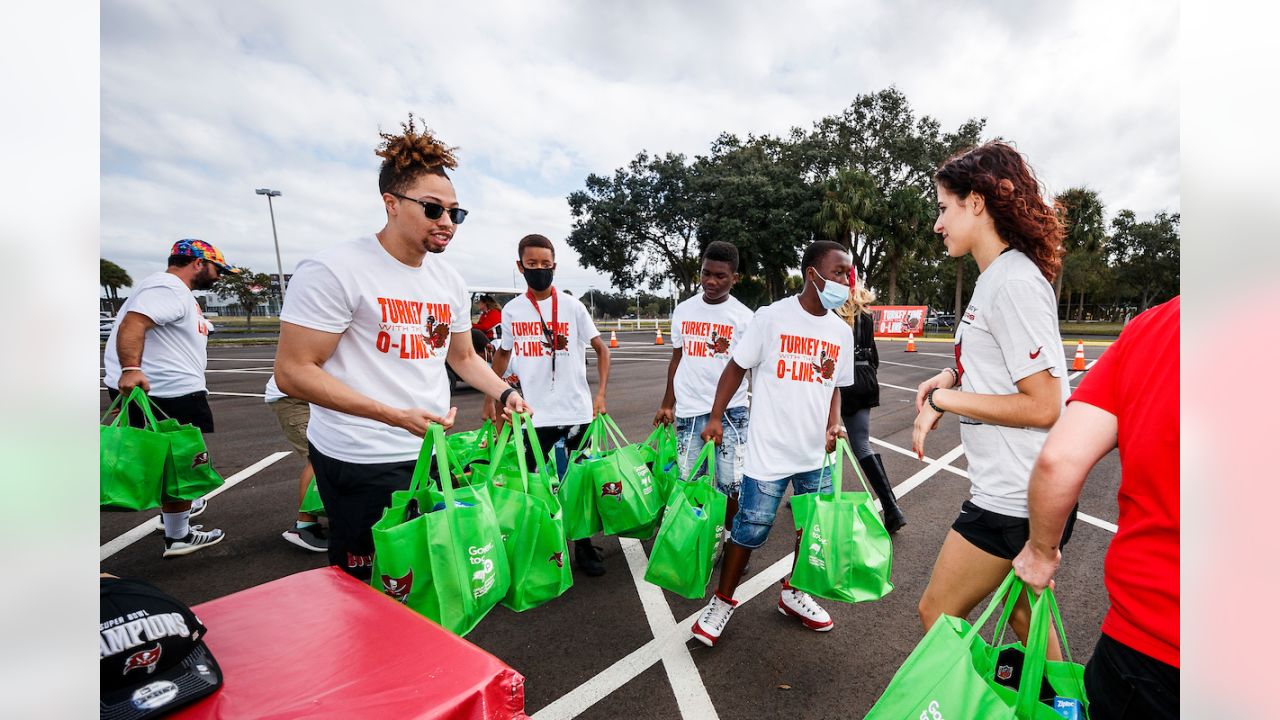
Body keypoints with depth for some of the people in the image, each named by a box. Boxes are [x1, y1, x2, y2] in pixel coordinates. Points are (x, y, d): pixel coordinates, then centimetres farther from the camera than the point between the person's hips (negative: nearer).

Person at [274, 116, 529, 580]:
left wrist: (503, 392, 0)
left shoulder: (450, 282, 7)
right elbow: (293, 371, -15)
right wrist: (396, 416, -24)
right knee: (363, 590, 7)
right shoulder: (334, 271, -13)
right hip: (361, 460, -6)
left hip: (433, 450, 7)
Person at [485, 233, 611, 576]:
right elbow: (503, 354, 17)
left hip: (577, 412, -1)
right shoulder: (511, 311, 4)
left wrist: (601, 393, -7)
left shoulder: (572, 306, -1)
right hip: (535, 416, 1)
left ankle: (584, 547, 27)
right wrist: (490, 398, 16)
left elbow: (601, 348, 3)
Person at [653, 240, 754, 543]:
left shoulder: (744, 316, -2)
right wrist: (667, 405, 15)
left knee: (732, 483, 1)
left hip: (731, 411, -2)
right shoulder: (683, 310, 7)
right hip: (689, 411, 3)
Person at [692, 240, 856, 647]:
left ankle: (793, 594, 39)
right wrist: (715, 418, -8)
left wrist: (833, 427, 0)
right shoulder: (772, 317, -10)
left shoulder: (842, 331, 6)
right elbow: (736, 367, -4)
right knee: (750, 530, 1)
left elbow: (834, 386, 16)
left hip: (816, 453, 6)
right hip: (770, 450, -5)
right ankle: (723, 601, 24)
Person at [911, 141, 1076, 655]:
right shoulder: (997, 276, 10)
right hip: (1013, 489, 10)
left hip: (1015, 496, -10)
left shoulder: (1014, 281, -20)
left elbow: (1043, 406, -22)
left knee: (937, 612, 5)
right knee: (1021, 609, 26)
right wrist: (953, 378, 4)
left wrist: (947, 398, -15)